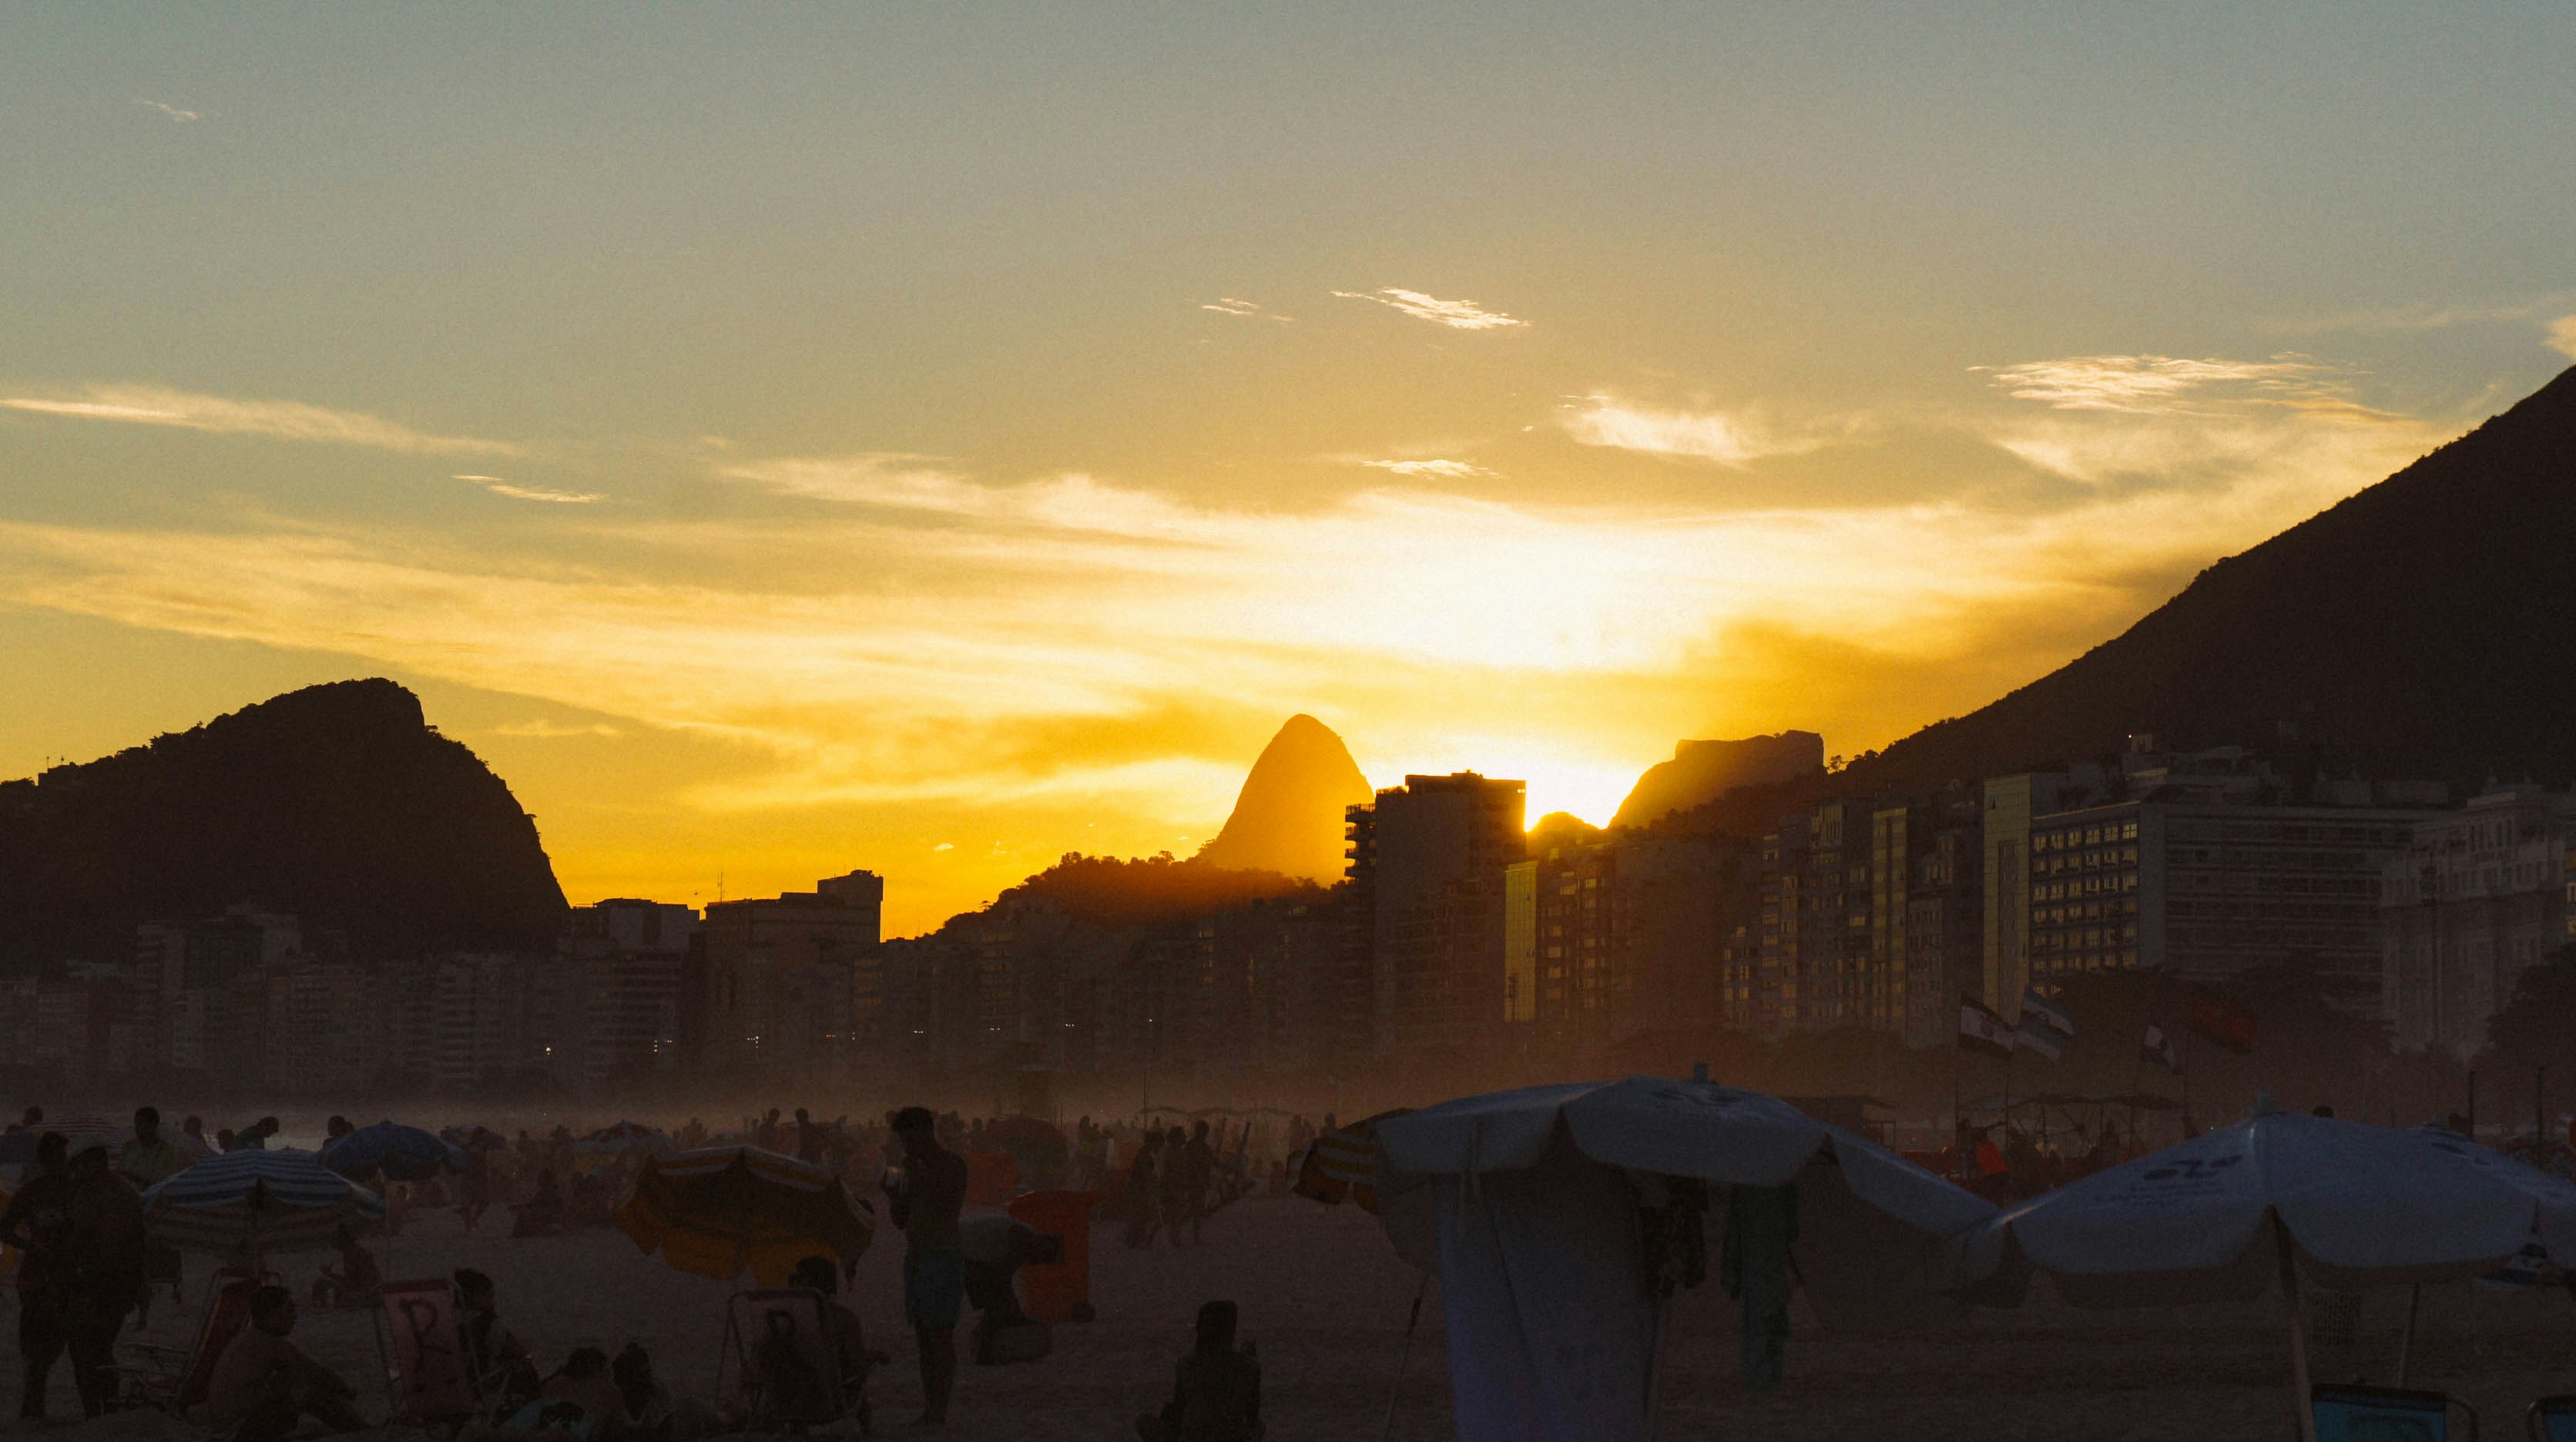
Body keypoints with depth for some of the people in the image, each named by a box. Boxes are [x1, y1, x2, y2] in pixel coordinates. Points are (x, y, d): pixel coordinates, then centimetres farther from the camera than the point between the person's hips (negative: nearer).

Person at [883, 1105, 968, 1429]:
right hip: (915, 1259, 8)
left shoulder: (952, 1164, -5)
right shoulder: (917, 1169, 16)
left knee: (941, 1338, -8)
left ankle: (939, 1412, -10)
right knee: (923, 1339, 7)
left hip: (942, 1259, -8)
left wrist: (918, 1180, -18)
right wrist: (891, 1192, 2)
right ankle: (928, 1409, 8)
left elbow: (947, 1206, -19)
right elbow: (901, 1220, 19)